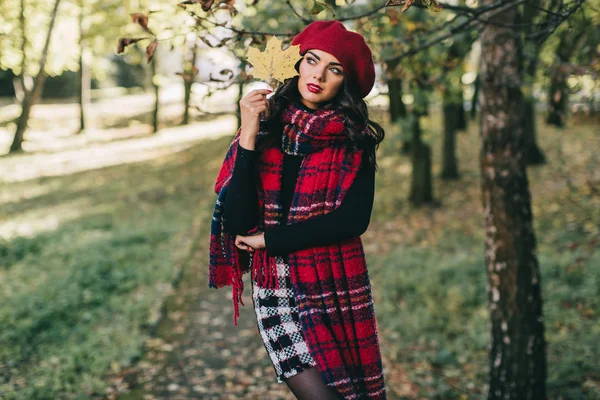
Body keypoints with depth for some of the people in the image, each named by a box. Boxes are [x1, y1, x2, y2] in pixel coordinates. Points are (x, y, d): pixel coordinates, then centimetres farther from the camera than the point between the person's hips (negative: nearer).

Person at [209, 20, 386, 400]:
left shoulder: (356, 139, -1)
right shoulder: (264, 129, 0)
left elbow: (354, 219, -14)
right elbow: (237, 221, -9)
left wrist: (268, 240, -13)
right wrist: (249, 136, -16)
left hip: (340, 291, 1)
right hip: (276, 290, 0)